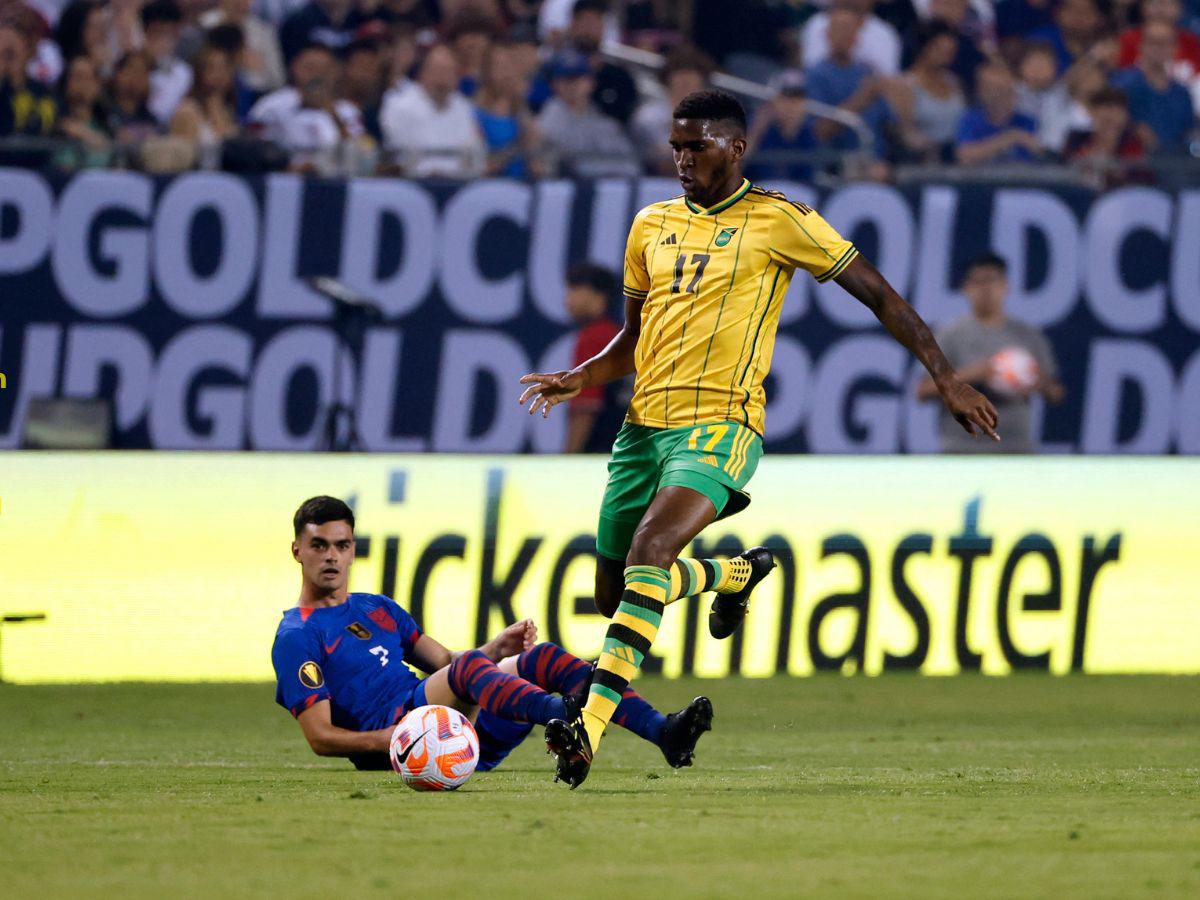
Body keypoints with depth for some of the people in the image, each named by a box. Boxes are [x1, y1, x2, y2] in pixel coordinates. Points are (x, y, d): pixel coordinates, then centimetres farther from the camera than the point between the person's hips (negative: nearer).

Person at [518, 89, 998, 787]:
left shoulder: (777, 221, 0)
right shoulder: (653, 225, 17)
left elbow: (877, 292, 3)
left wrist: (946, 377, -2)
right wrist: (580, 379, 5)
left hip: (719, 423, -7)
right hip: (645, 422, 7)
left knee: (650, 551, -29)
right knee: (614, 590, 9)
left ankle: (591, 727, -38)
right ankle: (737, 572, 39)